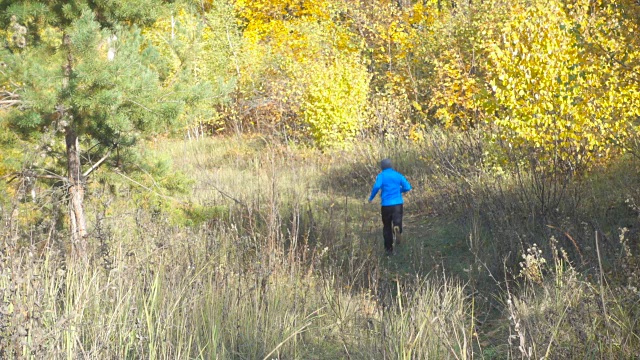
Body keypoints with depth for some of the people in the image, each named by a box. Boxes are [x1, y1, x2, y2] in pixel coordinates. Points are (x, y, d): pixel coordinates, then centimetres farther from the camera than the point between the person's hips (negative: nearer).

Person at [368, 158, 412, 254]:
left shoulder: (381, 175, 1)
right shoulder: (398, 175, 10)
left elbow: (377, 186, -17)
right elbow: (407, 187, 4)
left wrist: (371, 197, -3)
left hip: (386, 204, -1)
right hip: (398, 203, 1)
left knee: (387, 227, 13)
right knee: (397, 222, -7)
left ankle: (389, 249, 17)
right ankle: (397, 229, -44)